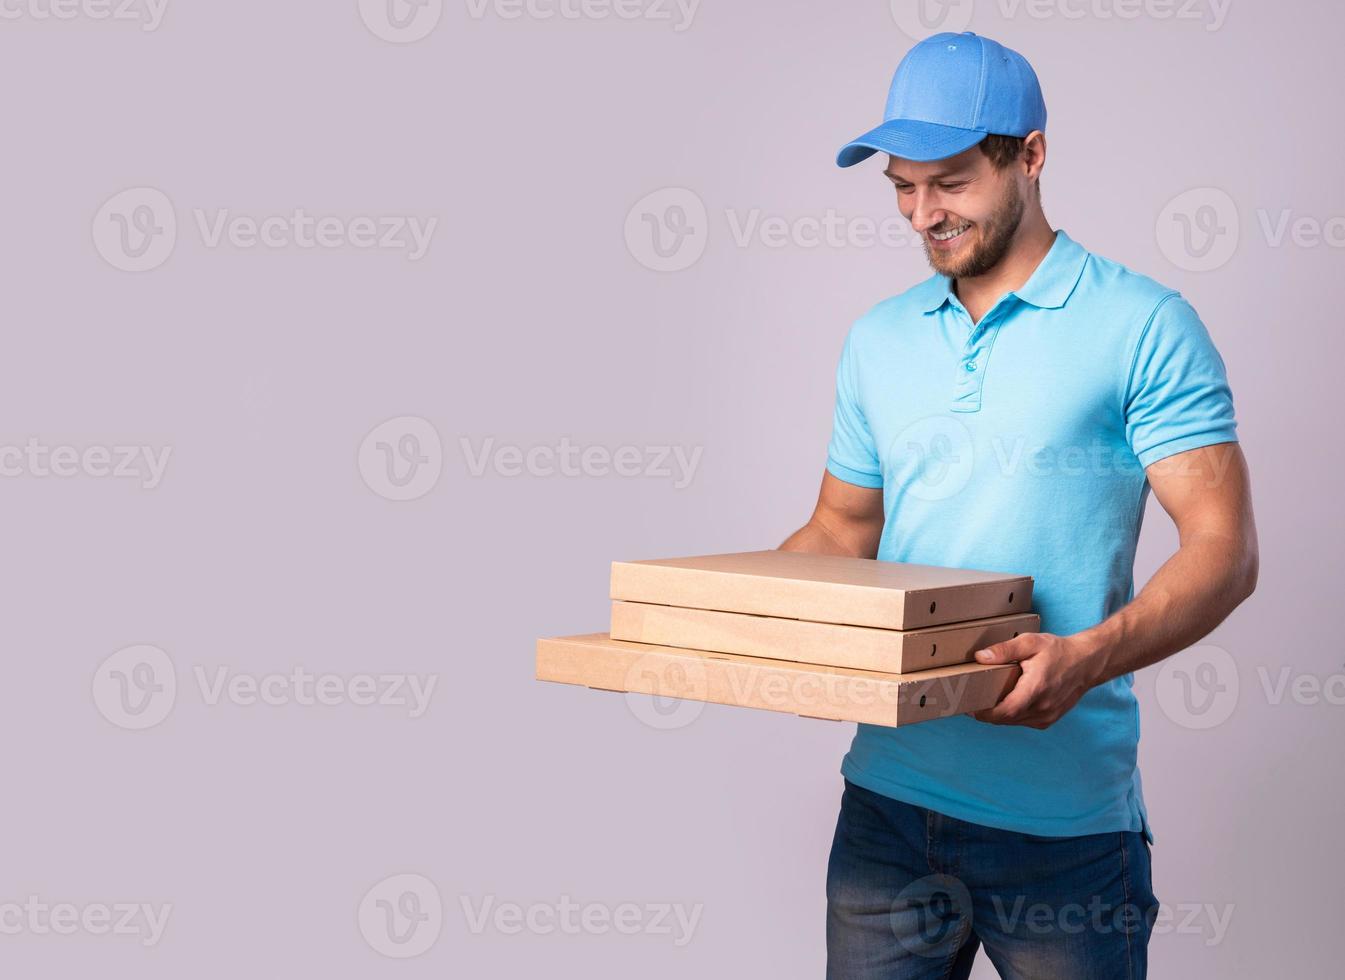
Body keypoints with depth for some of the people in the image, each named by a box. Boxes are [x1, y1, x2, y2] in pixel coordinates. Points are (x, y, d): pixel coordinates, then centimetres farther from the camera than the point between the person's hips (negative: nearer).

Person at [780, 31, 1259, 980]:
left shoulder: (1145, 325, -6)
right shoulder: (878, 341, 10)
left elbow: (1225, 547, -11)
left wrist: (1091, 656, -27)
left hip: (1062, 820, -4)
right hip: (888, 796, 4)